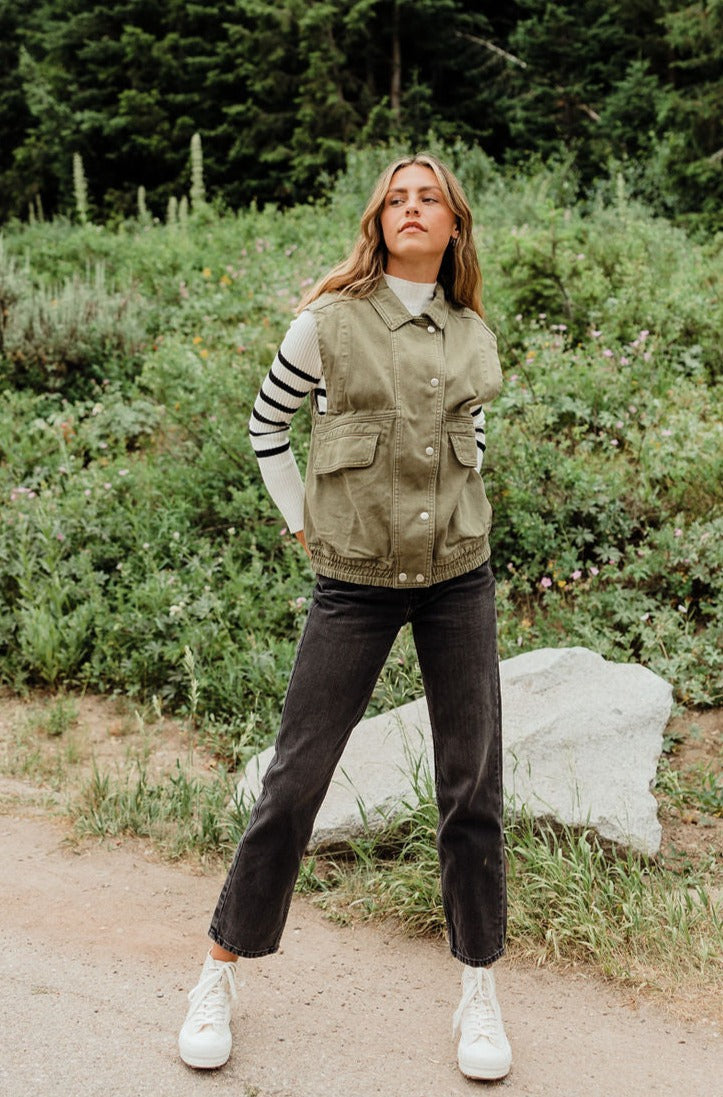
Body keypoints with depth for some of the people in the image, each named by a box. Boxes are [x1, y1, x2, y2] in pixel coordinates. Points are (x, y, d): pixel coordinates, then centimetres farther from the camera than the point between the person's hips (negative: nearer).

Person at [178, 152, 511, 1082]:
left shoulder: (474, 336, 7)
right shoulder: (329, 323, -4)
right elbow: (265, 425, 8)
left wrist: (461, 515, 13)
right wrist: (301, 523, 4)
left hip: (459, 577, 3)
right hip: (356, 584, -3)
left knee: (473, 786, 6)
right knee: (295, 779, 1)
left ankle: (479, 989, 22)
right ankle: (221, 969, 20)